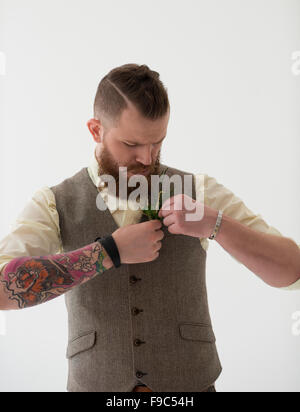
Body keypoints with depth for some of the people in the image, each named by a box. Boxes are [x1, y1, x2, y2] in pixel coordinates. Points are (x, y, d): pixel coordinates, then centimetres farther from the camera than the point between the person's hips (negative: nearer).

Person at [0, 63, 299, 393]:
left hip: (192, 384, 1)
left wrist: (215, 223, -24)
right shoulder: (53, 205, -8)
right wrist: (111, 251, -24)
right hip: (95, 385, 0)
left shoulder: (199, 192, -6)